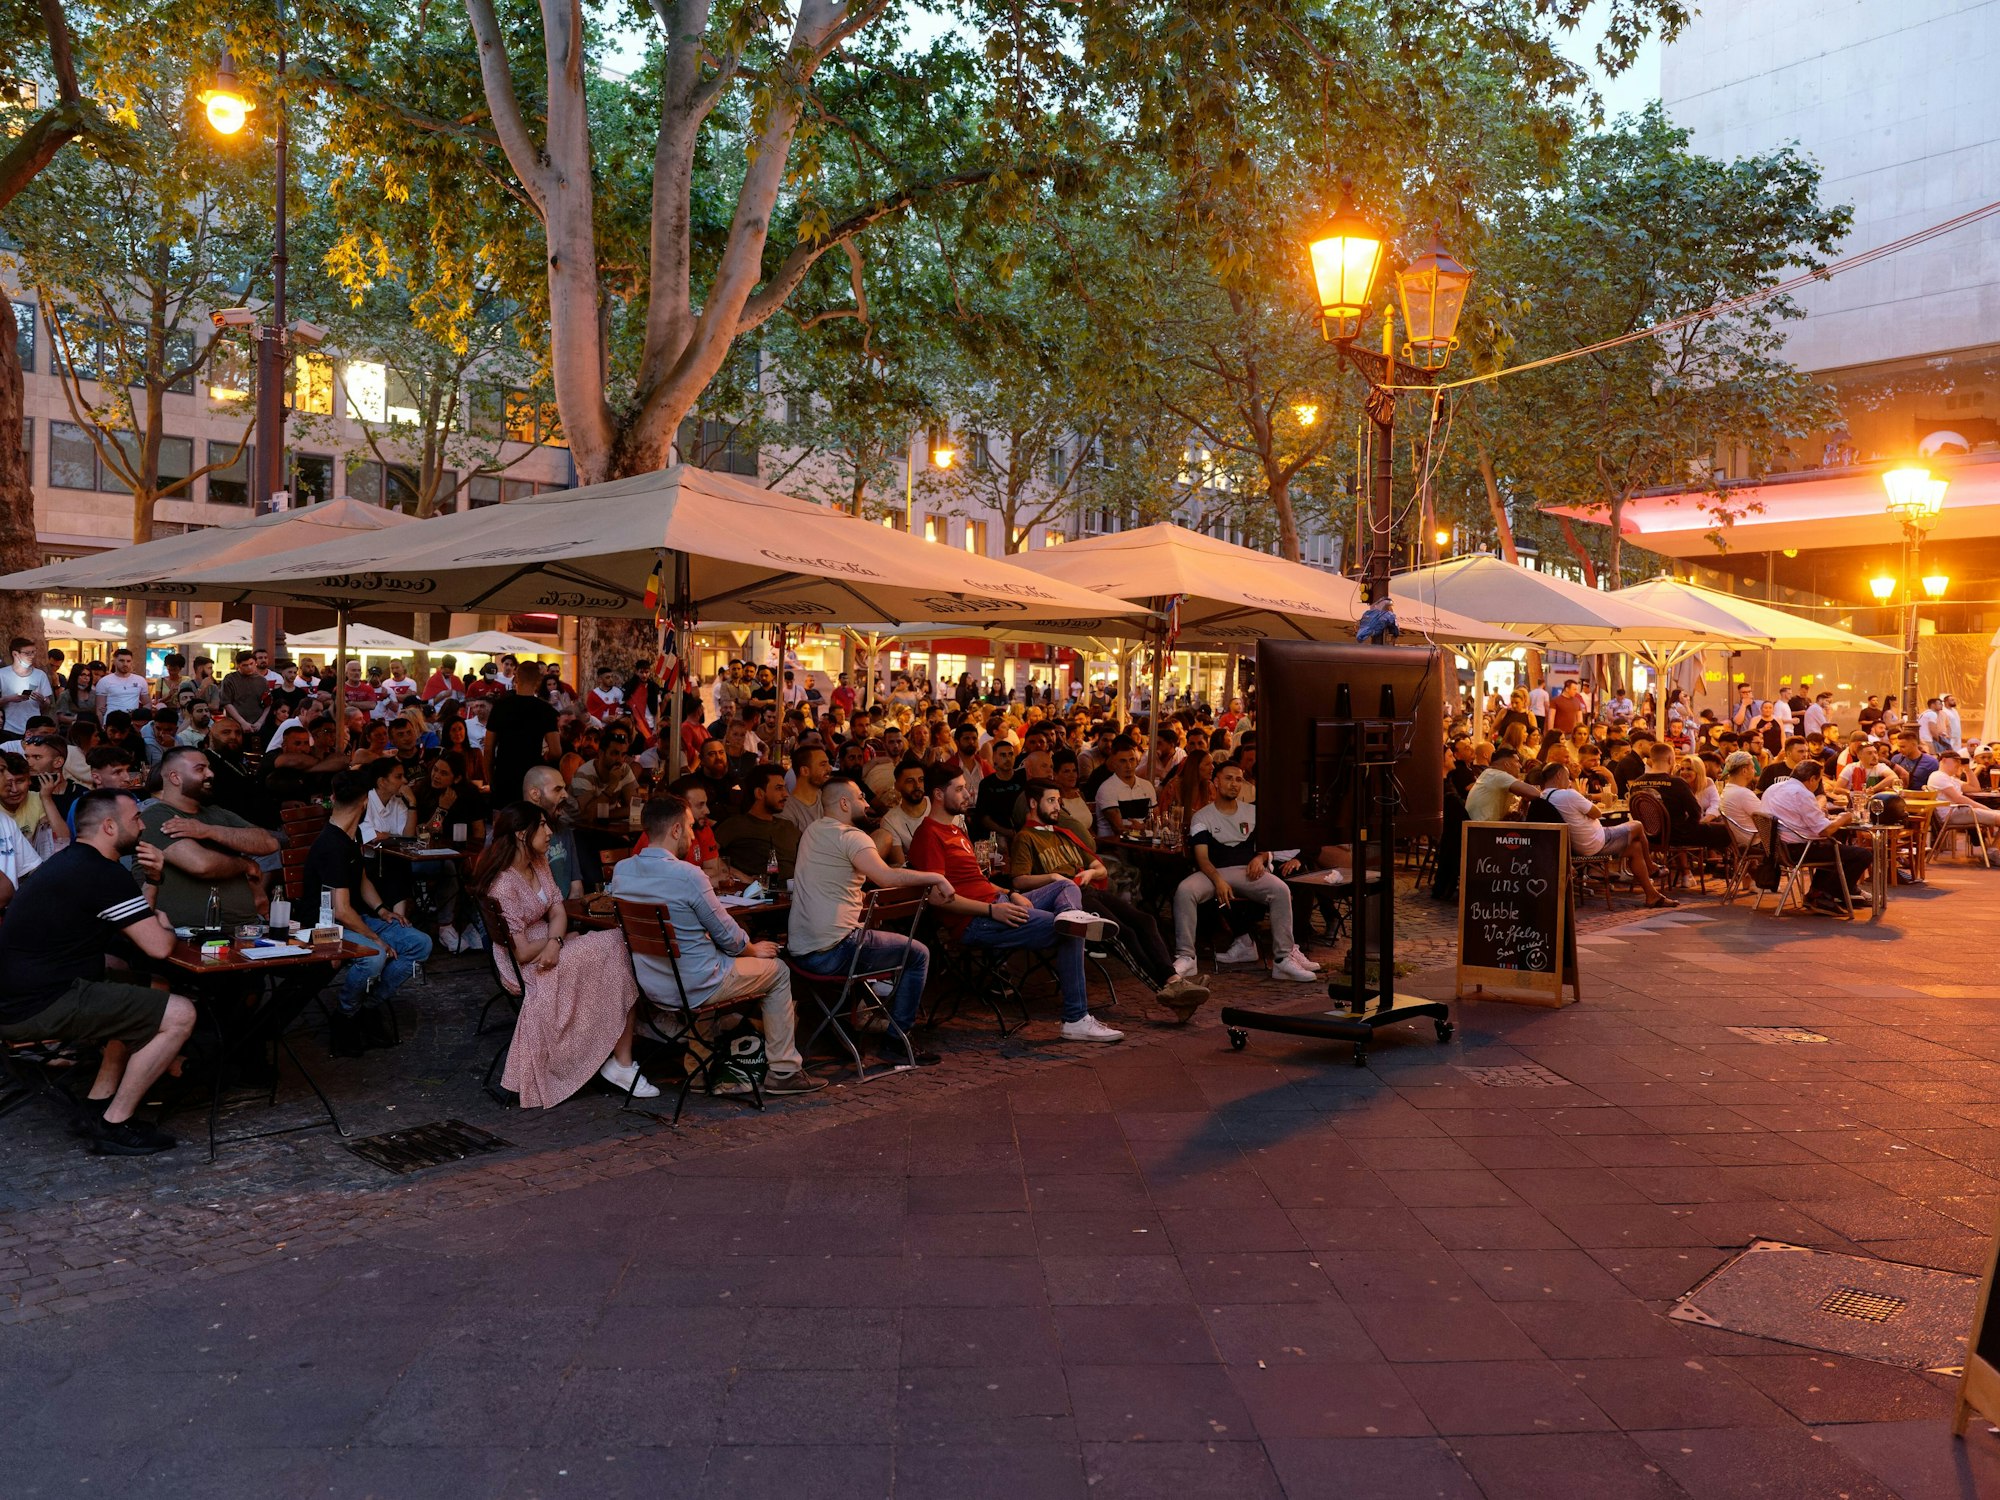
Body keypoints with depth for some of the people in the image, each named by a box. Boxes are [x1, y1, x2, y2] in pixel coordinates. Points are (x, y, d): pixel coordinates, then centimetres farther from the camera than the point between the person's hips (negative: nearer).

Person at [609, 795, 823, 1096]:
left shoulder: (620, 870, -2)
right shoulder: (687, 875, -24)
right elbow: (727, 935, -14)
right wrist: (754, 949, 8)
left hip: (652, 988, 7)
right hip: (695, 988, -7)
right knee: (777, 969, 14)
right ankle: (783, 1071, 20)